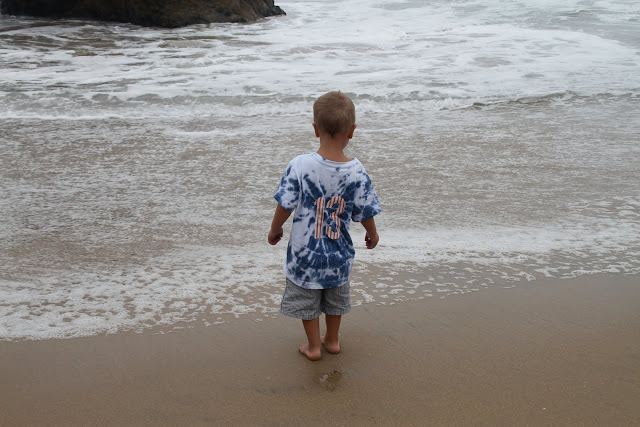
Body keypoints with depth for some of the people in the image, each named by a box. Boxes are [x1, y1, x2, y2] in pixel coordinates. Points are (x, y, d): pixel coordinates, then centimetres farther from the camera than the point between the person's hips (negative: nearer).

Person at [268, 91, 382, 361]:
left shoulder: (299, 166, -22)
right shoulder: (357, 173, -19)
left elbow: (285, 206, -14)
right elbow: (365, 213, -8)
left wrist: (275, 229, 7)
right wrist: (372, 234, 14)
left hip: (304, 250, -2)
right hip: (338, 252, 2)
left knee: (306, 298, 20)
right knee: (335, 297, 26)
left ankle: (313, 346, 34)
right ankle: (332, 340, 43)